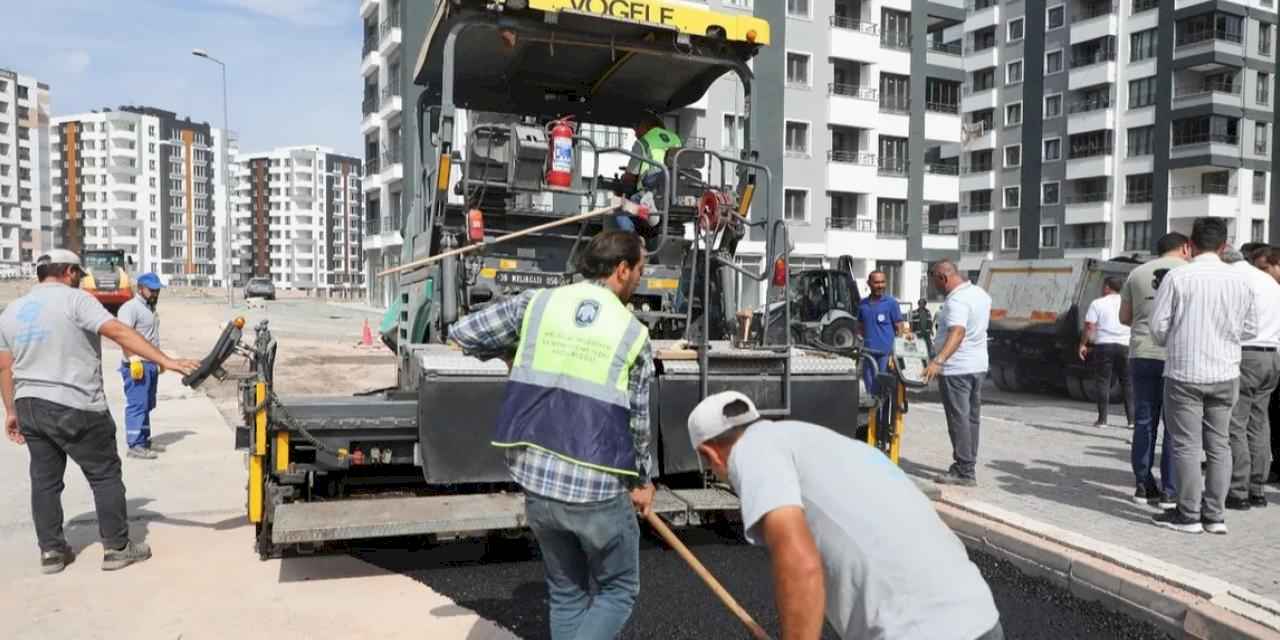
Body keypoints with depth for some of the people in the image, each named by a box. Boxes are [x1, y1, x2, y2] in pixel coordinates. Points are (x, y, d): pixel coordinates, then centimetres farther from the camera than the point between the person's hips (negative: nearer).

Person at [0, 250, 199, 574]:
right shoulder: (74, 299, -9)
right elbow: (119, 332, -21)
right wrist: (166, 361, -27)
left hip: (29, 405, 7)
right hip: (75, 408, -7)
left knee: (45, 480, 14)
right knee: (105, 475, 3)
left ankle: (51, 551, 19)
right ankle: (117, 548, 7)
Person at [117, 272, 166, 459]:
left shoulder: (151, 307, 18)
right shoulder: (130, 308, -11)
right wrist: (134, 360, -27)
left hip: (151, 364, 9)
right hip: (137, 365, -9)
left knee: (147, 405, 14)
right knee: (137, 405, -8)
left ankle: (145, 440, 22)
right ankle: (134, 445, -6)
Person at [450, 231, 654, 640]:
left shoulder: (536, 303, 2)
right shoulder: (634, 335, -4)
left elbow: (463, 334, 7)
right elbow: (638, 422, 2)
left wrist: (509, 353, 25)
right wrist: (643, 481, 18)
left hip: (535, 481, 4)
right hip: (597, 490, -4)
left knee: (567, 594, 22)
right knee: (617, 591, 18)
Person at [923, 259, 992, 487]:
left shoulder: (957, 300, -22)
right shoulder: (981, 293, 9)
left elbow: (957, 333, -35)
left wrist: (938, 361, -45)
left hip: (956, 368, -10)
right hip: (979, 365, 10)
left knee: (958, 420, -5)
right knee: (972, 418, 15)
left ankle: (964, 471, -3)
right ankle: (969, 466, 23)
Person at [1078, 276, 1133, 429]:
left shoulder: (1097, 304, -2)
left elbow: (1089, 327, -8)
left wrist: (1083, 344, 1)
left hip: (1104, 345, -3)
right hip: (1125, 346, 3)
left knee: (1103, 382, 1)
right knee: (1127, 383, 11)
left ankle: (1102, 419, -1)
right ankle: (1132, 419, 9)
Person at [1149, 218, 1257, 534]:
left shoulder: (1177, 277, -10)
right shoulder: (1239, 280, 2)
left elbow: (1158, 326, -8)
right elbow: (1250, 329, 10)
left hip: (1184, 373, -4)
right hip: (1226, 374, 4)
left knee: (1187, 445, 1)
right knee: (1218, 444, 11)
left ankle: (1188, 515, 6)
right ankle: (1214, 515, 14)